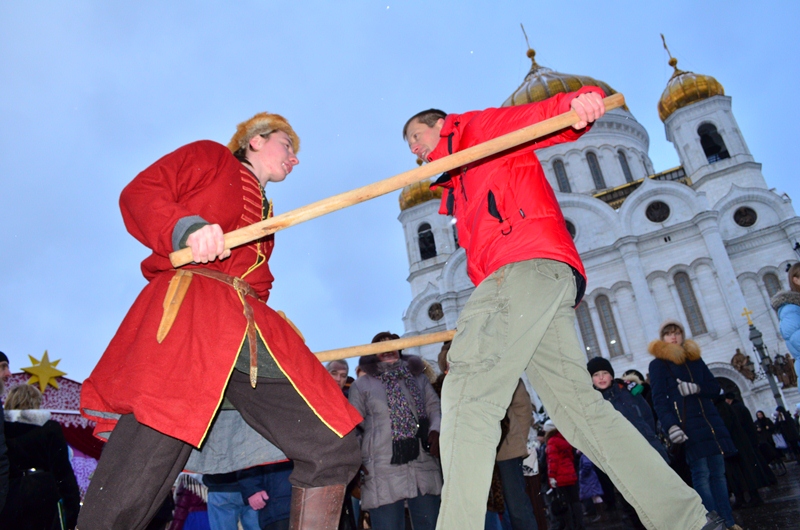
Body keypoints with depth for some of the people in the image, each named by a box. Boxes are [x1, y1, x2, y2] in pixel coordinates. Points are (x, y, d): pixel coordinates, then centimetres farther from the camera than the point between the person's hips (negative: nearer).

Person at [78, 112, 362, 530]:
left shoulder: (265, 215, 35)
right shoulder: (209, 156, 19)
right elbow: (139, 193, 4)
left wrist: (289, 350, 19)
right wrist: (186, 227, -15)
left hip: (253, 334, 7)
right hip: (189, 312, -6)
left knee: (334, 448, -6)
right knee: (131, 489, -15)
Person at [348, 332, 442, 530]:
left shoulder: (418, 378, 21)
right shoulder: (362, 384, 12)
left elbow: (434, 407, 14)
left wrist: (435, 430, -9)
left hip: (424, 467, 3)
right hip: (383, 471, -3)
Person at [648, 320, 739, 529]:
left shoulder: (695, 359, 16)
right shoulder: (657, 364, 1)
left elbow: (715, 387, 12)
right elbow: (659, 399, -8)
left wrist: (697, 388, -10)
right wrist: (670, 425, -22)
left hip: (711, 422, 5)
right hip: (688, 425, -5)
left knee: (718, 473, 7)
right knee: (702, 474, -9)